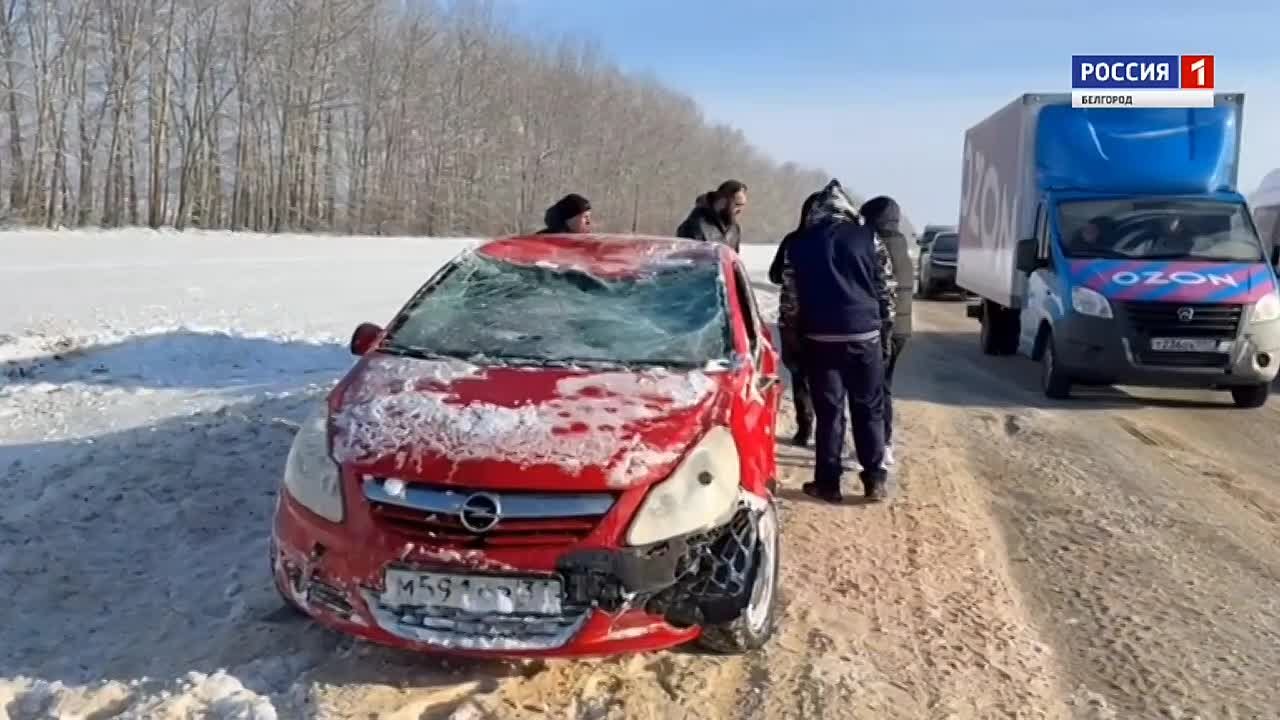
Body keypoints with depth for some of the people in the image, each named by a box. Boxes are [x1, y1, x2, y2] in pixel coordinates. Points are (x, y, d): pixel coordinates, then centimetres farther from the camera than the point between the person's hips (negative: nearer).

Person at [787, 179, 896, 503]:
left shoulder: (800, 243, 7)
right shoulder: (868, 237, 5)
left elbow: (791, 293, 9)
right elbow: (887, 285, 8)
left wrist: (793, 332, 18)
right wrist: (885, 322, 19)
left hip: (820, 336, 0)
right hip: (865, 334, 0)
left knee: (828, 411, 5)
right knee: (869, 410, 10)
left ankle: (828, 483, 8)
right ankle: (875, 480, 14)